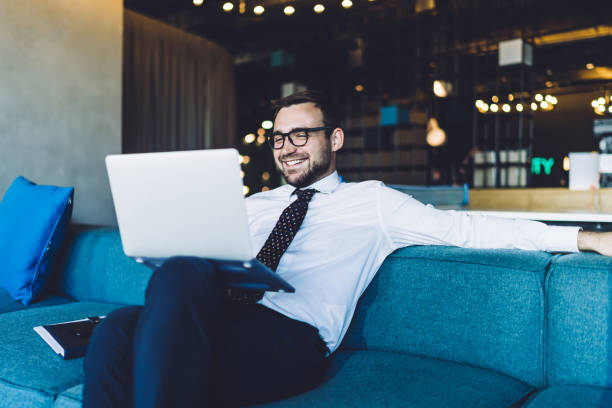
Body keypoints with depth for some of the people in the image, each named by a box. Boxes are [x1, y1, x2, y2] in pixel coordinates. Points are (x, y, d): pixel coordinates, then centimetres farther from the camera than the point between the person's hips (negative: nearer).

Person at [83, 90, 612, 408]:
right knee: (120, 327, -29)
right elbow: (197, 254, 31)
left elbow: (467, 228, 8)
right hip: (217, 324, 5)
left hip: (292, 340, -5)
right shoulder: (256, 206, 29)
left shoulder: (371, 202, 15)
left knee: (181, 276, -33)